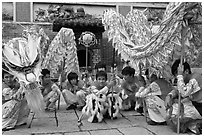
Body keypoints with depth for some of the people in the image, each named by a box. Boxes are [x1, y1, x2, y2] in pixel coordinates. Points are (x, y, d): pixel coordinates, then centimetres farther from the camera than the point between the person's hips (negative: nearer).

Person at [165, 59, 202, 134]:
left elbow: (184, 93, -32)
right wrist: (169, 96, -10)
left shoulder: (196, 77, -21)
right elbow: (176, 91, 12)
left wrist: (180, 75, -27)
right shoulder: (186, 80, 5)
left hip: (199, 108, -9)